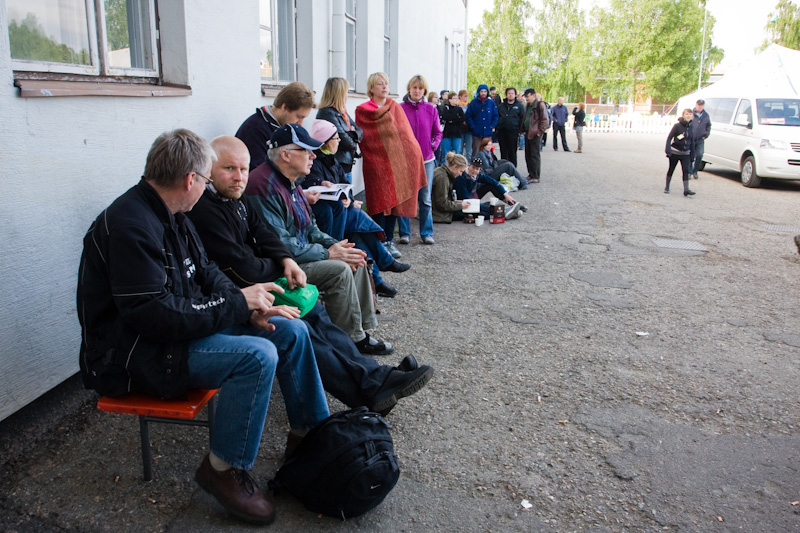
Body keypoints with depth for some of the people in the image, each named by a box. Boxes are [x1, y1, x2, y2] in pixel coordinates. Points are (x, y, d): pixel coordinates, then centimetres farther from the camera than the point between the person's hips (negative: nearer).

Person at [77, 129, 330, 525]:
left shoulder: (169, 214, 7)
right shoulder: (130, 226, -24)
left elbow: (204, 272, 14)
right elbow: (154, 316, -29)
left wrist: (246, 304, -5)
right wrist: (237, 305, -21)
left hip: (182, 327, 10)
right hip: (134, 354, -10)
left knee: (290, 330, 2)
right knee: (257, 355, -29)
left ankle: (311, 432, 16)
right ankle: (225, 469, -10)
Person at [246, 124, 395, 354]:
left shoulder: (290, 183, 11)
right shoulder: (265, 186, -22)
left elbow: (309, 228, 18)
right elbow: (280, 244, -26)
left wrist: (334, 244, -1)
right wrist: (328, 253, -19)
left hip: (298, 253, 10)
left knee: (355, 260, 3)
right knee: (339, 270, -23)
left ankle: (362, 331, 7)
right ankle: (351, 341, -8)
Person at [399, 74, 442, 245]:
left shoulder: (431, 110, 6)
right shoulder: (400, 108, -2)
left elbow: (438, 133, 12)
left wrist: (433, 145, -3)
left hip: (426, 160, 2)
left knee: (425, 198, 6)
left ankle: (426, 233, 14)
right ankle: (404, 233, 13)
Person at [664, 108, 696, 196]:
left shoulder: (691, 127, 5)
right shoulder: (677, 125, -9)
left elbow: (691, 141, 14)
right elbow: (669, 137, -8)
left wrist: (692, 153, 13)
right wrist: (668, 149, -19)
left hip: (685, 153, 3)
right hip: (675, 152, -3)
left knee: (686, 170, -9)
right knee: (671, 170, 9)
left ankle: (686, 189, -14)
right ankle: (667, 187, 23)